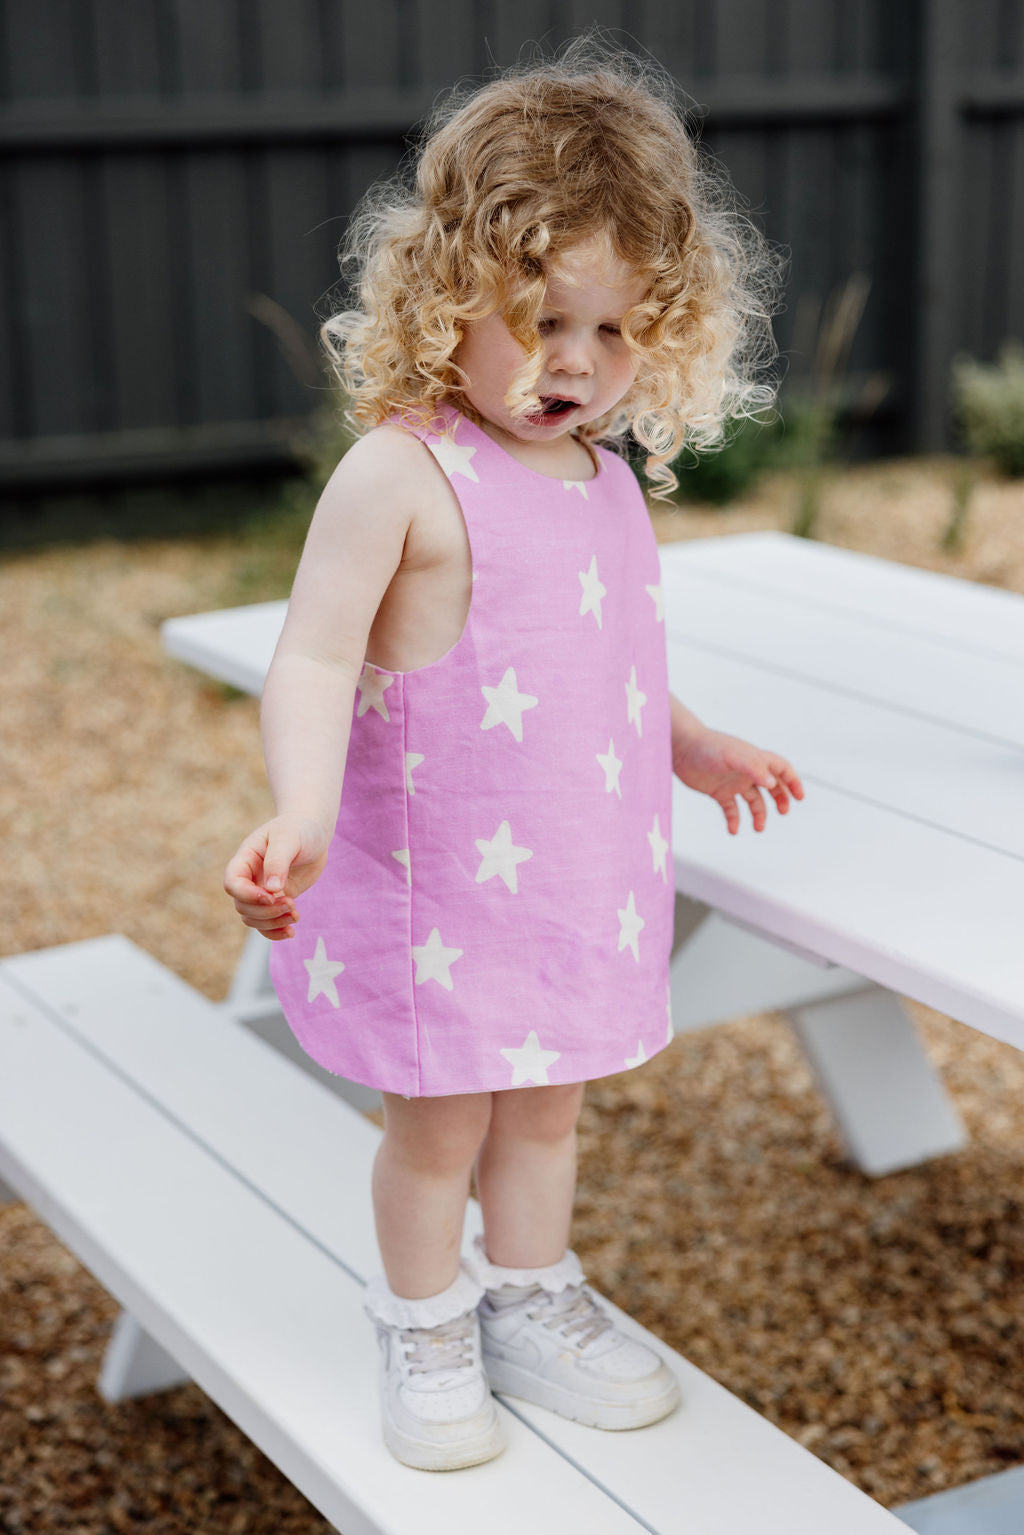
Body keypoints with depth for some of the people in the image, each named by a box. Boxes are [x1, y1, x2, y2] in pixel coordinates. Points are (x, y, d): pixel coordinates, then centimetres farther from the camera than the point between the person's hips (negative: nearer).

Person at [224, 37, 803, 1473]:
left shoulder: (608, 479, 6)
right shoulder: (400, 473, -18)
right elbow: (315, 660, -22)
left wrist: (694, 747, 30)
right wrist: (303, 818, -37)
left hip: (584, 874, 6)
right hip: (438, 887, -6)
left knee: (549, 1099, 21)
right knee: (439, 1125, 9)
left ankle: (534, 1302, 41)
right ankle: (426, 1340, 32)